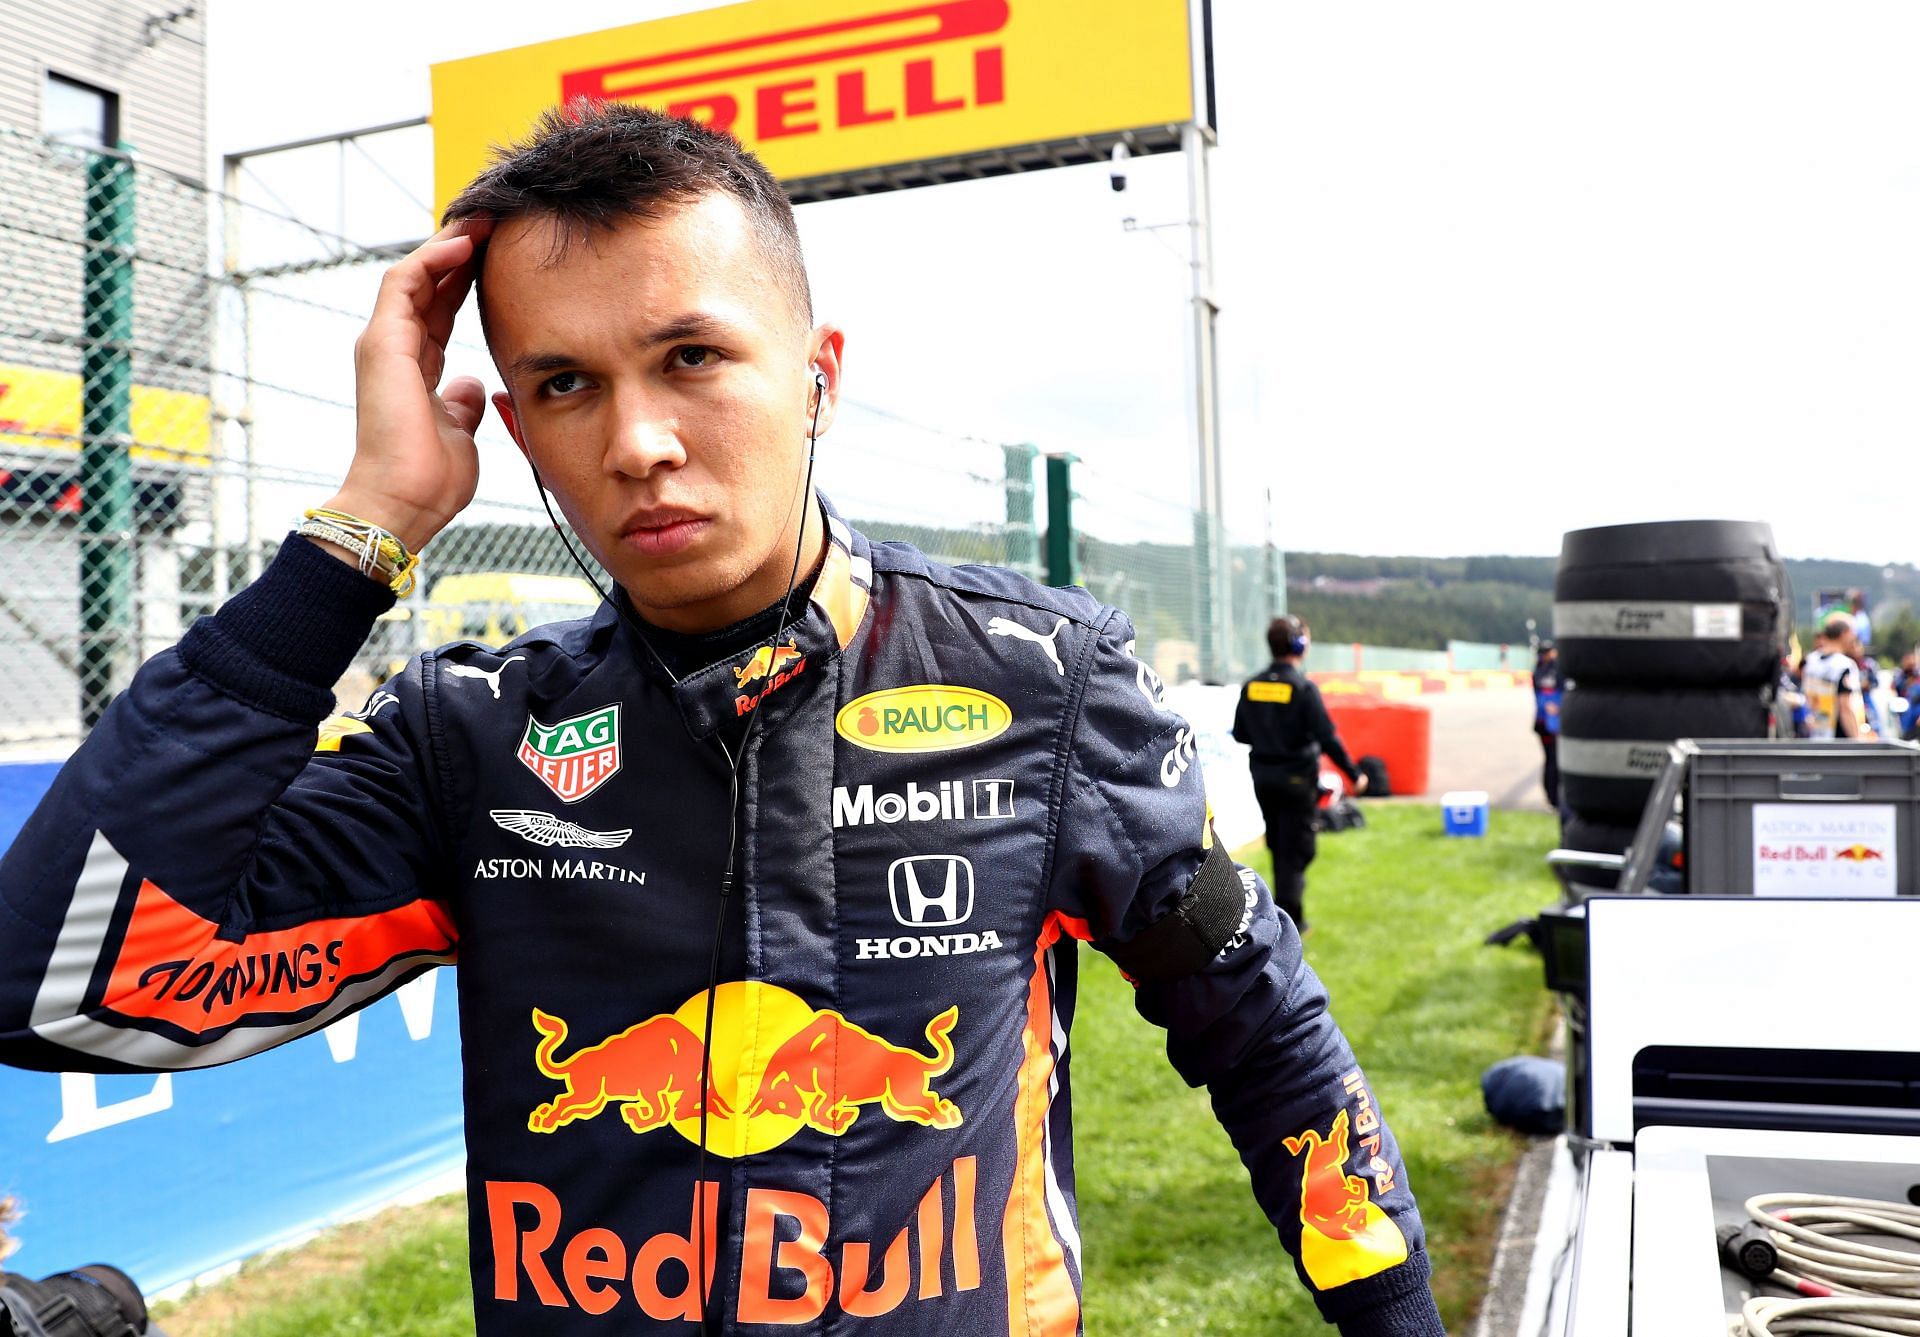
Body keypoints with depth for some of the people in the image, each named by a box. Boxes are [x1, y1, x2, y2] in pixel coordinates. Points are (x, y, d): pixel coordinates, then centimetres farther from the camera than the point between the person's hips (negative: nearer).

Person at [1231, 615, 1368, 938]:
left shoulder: (1251, 686, 0)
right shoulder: (1303, 688, -17)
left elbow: (1240, 734, 7)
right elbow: (1327, 737, -18)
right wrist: (1354, 774, -8)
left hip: (1263, 777, 6)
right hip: (1296, 778, -5)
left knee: (1279, 848, 18)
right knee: (1295, 851, 2)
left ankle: (1290, 917, 28)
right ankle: (1289, 923, 1)